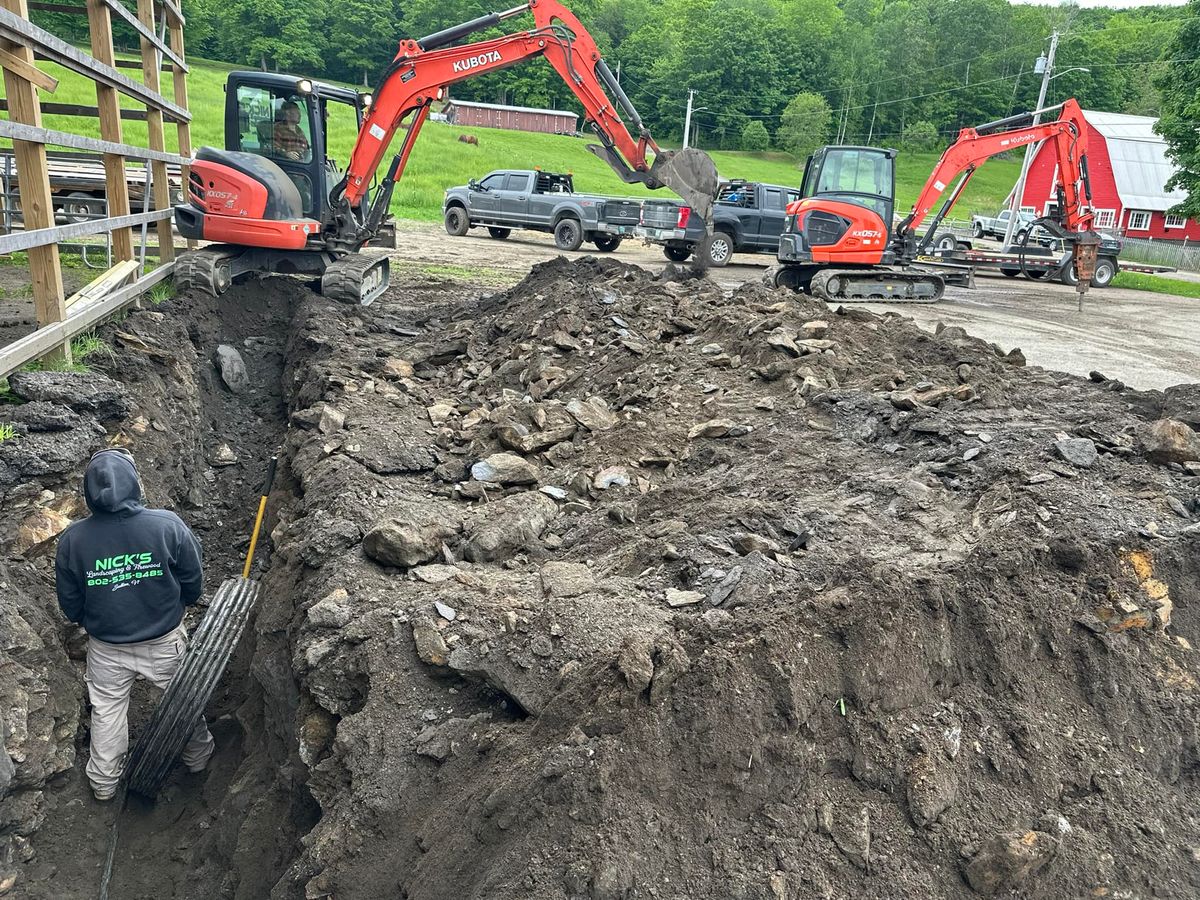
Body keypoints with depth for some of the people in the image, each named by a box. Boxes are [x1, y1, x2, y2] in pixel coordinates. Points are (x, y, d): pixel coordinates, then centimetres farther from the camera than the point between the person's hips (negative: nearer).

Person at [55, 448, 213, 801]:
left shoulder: (72, 540, -18)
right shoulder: (167, 525, -24)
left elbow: (70, 606, -5)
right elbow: (193, 584, -11)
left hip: (106, 648, 1)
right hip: (165, 641, -1)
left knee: (107, 711, 23)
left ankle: (104, 782, 40)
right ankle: (197, 756, 44)